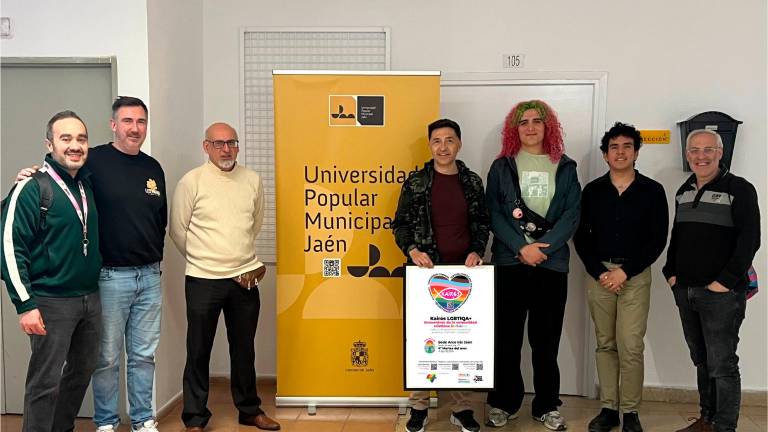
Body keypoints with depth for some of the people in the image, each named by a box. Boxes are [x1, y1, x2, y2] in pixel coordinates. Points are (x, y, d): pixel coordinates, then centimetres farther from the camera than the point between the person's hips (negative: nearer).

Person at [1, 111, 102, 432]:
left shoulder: (89, 184, 8)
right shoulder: (32, 188, -11)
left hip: (90, 299, 7)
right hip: (51, 303, -7)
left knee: (82, 372, 17)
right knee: (45, 382, 1)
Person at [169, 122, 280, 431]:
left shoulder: (253, 181, 5)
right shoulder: (191, 182, -6)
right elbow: (178, 230, 0)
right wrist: (203, 260, 10)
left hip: (245, 278, 4)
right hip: (203, 281, -3)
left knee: (244, 349, 15)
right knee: (199, 352, 5)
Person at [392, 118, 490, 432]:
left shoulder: (472, 181, 7)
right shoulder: (416, 182, 1)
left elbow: (482, 223, 12)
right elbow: (400, 223, 3)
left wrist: (477, 250, -5)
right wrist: (412, 249, -14)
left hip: (464, 270, 2)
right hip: (427, 270, -2)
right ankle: (419, 406, 14)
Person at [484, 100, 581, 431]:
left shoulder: (565, 168, 8)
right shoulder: (502, 167, 6)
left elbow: (572, 215, 0)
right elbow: (494, 214, -2)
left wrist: (542, 247, -13)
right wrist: (521, 247, -14)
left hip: (552, 263, 1)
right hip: (509, 261, 0)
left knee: (546, 338, 6)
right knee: (506, 336, 5)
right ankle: (504, 403, 18)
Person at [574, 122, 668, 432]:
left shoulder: (652, 191, 0)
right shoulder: (592, 191, 5)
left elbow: (657, 240, -3)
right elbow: (581, 237, 5)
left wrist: (625, 271, -11)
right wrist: (598, 272, -7)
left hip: (636, 276, -2)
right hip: (598, 273, 2)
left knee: (630, 346, -5)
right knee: (605, 345, 7)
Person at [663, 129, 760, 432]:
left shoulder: (739, 189, -6)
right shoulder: (684, 192, 14)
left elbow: (749, 239, -12)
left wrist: (725, 281, -16)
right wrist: (671, 272, 9)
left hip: (721, 294, -6)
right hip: (685, 292, 6)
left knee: (722, 365, -2)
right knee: (701, 361, 15)